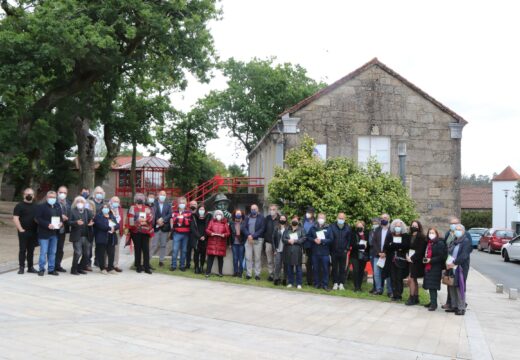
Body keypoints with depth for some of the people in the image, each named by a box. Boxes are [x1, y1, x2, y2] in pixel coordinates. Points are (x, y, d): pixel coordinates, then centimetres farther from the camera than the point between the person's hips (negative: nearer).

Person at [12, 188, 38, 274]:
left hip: (33, 232, 4)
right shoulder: (19, 205, -3)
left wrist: (38, 229, 9)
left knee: (31, 250, 9)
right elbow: (15, 218, -10)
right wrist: (20, 229, -15)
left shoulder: (36, 206, 13)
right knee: (22, 250, -1)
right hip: (23, 232, -4)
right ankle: (21, 267, 4)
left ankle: (30, 267, 15)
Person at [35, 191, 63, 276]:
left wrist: (61, 223, -3)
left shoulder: (58, 207, 14)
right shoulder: (41, 207, -5)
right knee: (43, 252, -3)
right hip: (44, 233, -6)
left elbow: (61, 217, 19)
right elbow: (38, 219, -13)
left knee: (52, 252, 10)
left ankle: (51, 269, 17)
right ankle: (41, 269, 5)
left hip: (54, 233, 6)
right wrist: (47, 225, -21)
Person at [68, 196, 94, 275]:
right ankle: (74, 269, 4)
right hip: (77, 236, -5)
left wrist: (91, 223, -13)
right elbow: (69, 222, -7)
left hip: (86, 236, 5)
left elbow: (92, 220, 10)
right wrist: (76, 222, -24)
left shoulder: (88, 211, 13)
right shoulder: (72, 211, 1)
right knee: (78, 253, -9)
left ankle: (80, 268, 20)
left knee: (86, 254, 7)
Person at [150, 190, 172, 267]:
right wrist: (158, 221, -18)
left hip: (165, 228, 3)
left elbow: (170, 215, -2)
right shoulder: (154, 204, -2)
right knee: (154, 245, -2)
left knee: (163, 245, 7)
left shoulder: (168, 205, 8)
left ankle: (161, 260, 15)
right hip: (156, 227, -3)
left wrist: (163, 220, -15)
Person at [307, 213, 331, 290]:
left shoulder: (328, 228, -1)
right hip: (315, 252, 2)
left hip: (325, 252, -2)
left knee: (325, 269, -1)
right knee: (315, 269, 7)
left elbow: (330, 239, -6)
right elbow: (308, 237, 10)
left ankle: (325, 284, 6)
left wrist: (321, 241, -15)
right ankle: (316, 283, 16)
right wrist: (314, 240, -8)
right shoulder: (313, 228, 9)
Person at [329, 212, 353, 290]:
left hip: (343, 252, 0)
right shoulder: (332, 227, -2)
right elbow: (330, 238, -2)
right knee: (334, 268, 6)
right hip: (334, 251, 0)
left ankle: (341, 284, 10)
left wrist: (347, 248, -1)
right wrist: (331, 249, -5)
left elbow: (349, 239, 6)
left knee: (342, 268, 4)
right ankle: (335, 283, 13)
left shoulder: (347, 228, 1)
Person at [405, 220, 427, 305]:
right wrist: (407, 256, -2)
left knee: (411, 279, -9)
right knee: (414, 280, 10)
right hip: (410, 260, 7)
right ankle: (416, 298, 17)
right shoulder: (410, 237, 10)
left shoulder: (421, 237, -9)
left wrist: (412, 258, -14)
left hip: (416, 261, -7)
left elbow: (420, 251, -14)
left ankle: (412, 298, -2)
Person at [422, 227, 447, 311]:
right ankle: (432, 302, 22)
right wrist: (425, 259, 6)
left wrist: (431, 260, -18)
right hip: (428, 267, 8)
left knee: (433, 286, -10)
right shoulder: (428, 243, 14)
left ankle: (434, 304, -6)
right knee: (429, 285, 11)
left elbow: (441, 257, -15)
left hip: (435, 268, -8)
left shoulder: (440, 243, -10)